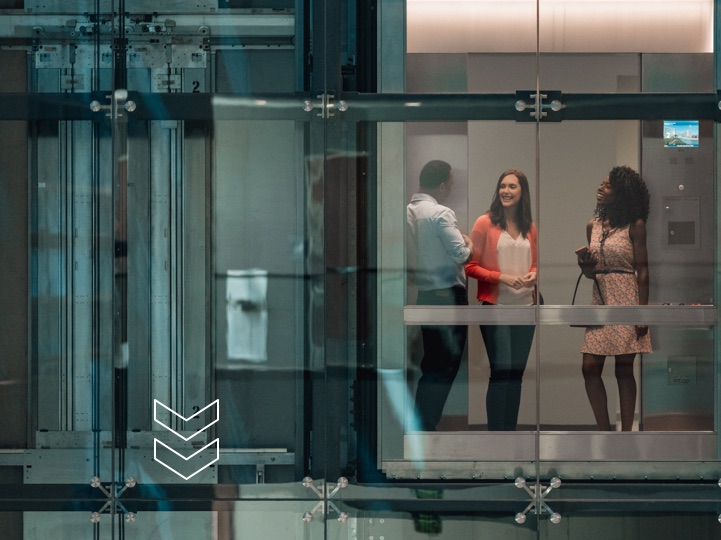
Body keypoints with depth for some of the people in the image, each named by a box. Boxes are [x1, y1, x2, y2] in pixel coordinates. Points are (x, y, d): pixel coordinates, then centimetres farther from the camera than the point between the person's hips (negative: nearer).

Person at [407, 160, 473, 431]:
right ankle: (424, 429, -3)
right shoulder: (441, 213, -15)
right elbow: (460, 255, -16)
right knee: (445, 367, -1)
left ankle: (420, 427, 16)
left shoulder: (408, 212, 6)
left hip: (423, 295, 7)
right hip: (447, 296, -7)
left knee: (431, 364, 15)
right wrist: (469, 244, 2)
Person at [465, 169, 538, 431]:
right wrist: (503, 277, -17)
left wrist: (532, 275, -4)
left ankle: (509, 432, 15)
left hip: (525, 306, 5)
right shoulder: (485, 223, -4)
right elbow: (471, 266, -5)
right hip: (495, 306, -5)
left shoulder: (529, 227, 9)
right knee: (502, 370, -10)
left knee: (517, 371, 8)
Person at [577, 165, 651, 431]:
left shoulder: (635, 225, -4)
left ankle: (626, 434, 5)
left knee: (624, 369, -1)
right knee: (590, 368, -3)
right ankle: (605, 433, 7)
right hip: (600, 302, 5)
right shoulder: (593, 225, 10)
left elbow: (642, 270, -6)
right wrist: (585, 265, -7)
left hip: (626, 301, -5)